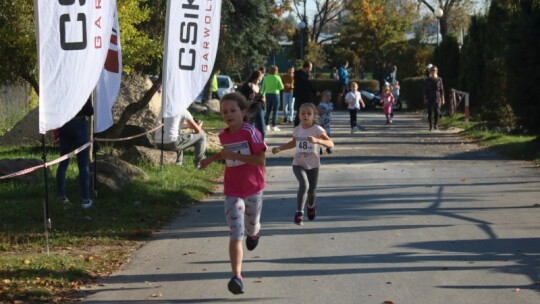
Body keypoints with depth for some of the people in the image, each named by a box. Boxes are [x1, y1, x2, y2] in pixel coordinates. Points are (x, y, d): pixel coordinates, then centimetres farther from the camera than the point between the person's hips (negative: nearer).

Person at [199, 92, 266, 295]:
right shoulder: (223, 135, 2)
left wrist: (234, 155, -25)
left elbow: (260, 160, -22)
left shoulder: (250, 132, -16)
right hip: (233, 192, 2)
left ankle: (254, 232, 59)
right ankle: (237, 277, -16)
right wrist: (213, 159, 10)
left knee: (251, 227, 20)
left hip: (253, 189, -2)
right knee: (236, 234, -11)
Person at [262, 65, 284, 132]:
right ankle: (274, 126, -1)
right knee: (275, 111, 1)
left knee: (268, 110, 11)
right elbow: (281, 87, -4)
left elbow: (263, 88, 5)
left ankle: (267, 125, 11)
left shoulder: (266, 78, 3)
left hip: (268, 94, 4)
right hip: (275, 94, -4)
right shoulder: (277, 78, -7)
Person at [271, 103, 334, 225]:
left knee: (312, 190, 13)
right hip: (298, 164, 1)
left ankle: (311, 206, 49)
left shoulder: (317, 130, -16)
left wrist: (317, 140, -45)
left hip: (313, 165, -1)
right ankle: (299, 212, -14)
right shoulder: (297, 130, -3)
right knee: (304, 184, -25)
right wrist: (279, 148, 9)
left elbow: (330, 144, -29)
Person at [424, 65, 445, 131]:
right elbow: (425, 90, 3)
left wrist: (442, 99, 2)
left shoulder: (439, 79, 3)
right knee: (430, 112, -4)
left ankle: (435, 124, 11)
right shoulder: (428, 80, 3)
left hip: (437, 98, 0)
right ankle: (430, 126, 7)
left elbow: (441, 90, 6)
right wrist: (425, 98, -6)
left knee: (436, 111, -12)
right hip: (429, 98, 0)